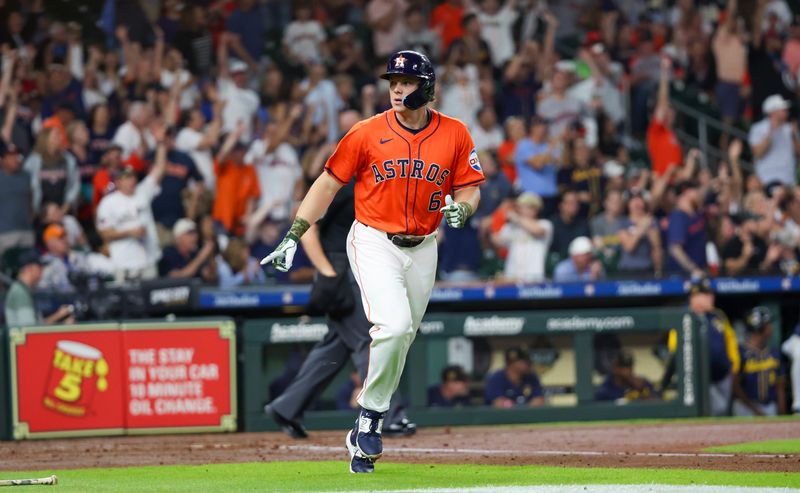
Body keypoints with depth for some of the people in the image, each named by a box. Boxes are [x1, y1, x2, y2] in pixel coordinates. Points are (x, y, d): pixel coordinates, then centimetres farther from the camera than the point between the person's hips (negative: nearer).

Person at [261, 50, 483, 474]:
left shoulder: (454, 134, 0)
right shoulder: (367, 133, -6)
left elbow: (469, 188, 6)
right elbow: (329, 182, 0)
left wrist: (461, 207, -18)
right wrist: (294, 235, -5)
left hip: (422, 248, 3)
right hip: (374, 242, -3)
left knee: (400, 339, 7)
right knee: (393, 324, -24)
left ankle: (364, 436, 18)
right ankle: (370, 418, -8)